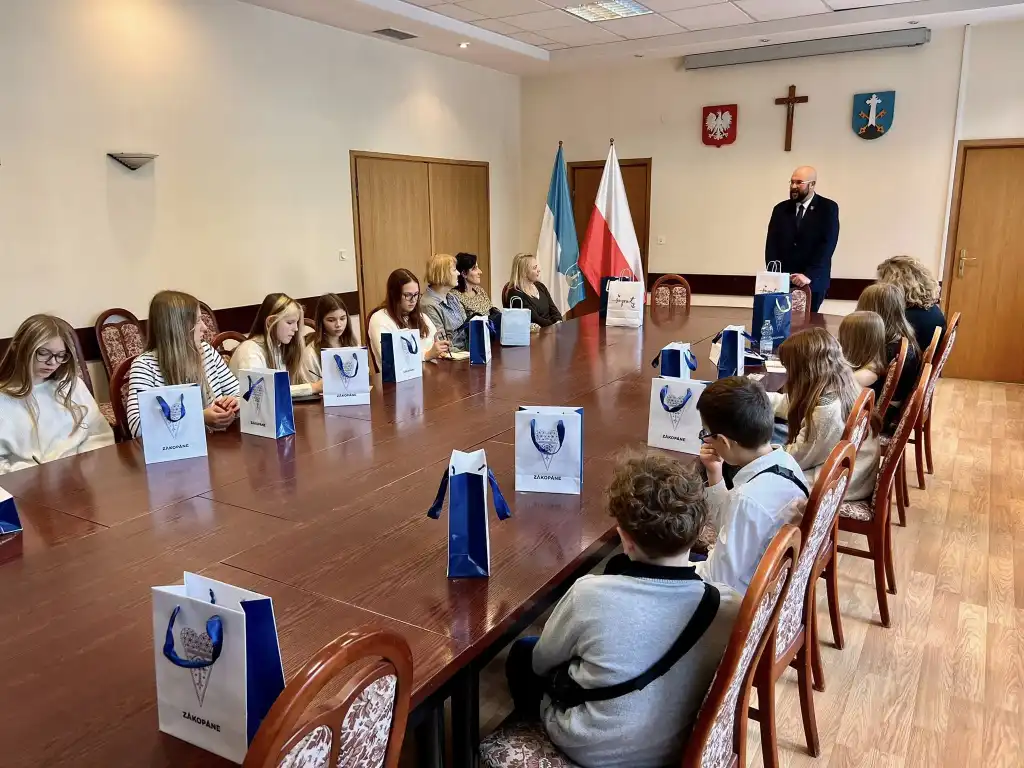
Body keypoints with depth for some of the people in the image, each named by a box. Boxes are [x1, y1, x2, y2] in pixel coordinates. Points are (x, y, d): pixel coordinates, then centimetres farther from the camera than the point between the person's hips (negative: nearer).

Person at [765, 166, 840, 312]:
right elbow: (771, 245, 4)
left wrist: (809, 275, -21)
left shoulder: (828, 208, -2)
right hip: (782, 281, 3)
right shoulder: (780, 209, 9)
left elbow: (827, 244, -11)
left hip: (813, 282, -3)